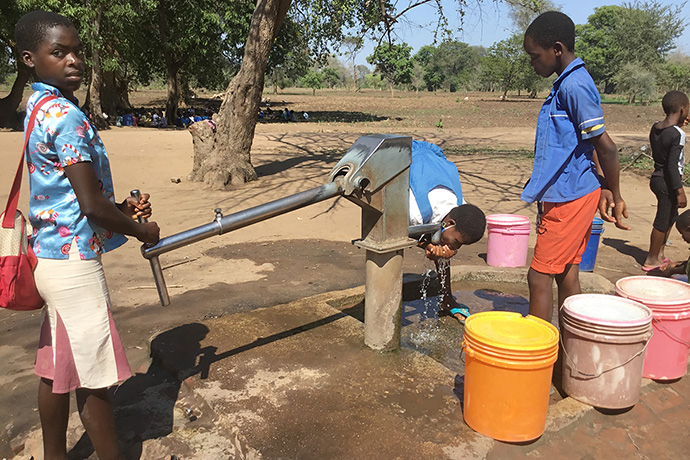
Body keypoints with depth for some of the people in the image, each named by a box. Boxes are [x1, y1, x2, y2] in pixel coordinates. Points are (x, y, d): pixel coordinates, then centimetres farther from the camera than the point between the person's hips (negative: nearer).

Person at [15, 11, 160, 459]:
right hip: (75, 260, -10)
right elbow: (91, 205, -20)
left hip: (52, 258, 10)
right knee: (94, 380, 3)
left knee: (56, 369, 19)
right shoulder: (66, 115, -18)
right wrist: (141, 231, -4)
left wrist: (123, 208, 5)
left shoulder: (40, 108, 12)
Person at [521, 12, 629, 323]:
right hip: (571, 195, 10)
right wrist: (605, 189, 17)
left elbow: (606, 147, -17)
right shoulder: (567, 83, 14)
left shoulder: (574, 86, -17)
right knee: (566, 275, 14)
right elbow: (586, 144, 18)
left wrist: (614, 196, -6)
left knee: (540, 276, -5)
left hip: (568, 197, -10)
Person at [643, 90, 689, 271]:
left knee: (671, 216, 23)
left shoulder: (656, 128, 3)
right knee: (662, 221, 3)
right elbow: (672, 166, -22)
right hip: (667, 183, -9)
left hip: (657, 179, 9)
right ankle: (651, 260, 14)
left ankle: (659, 254, 32)